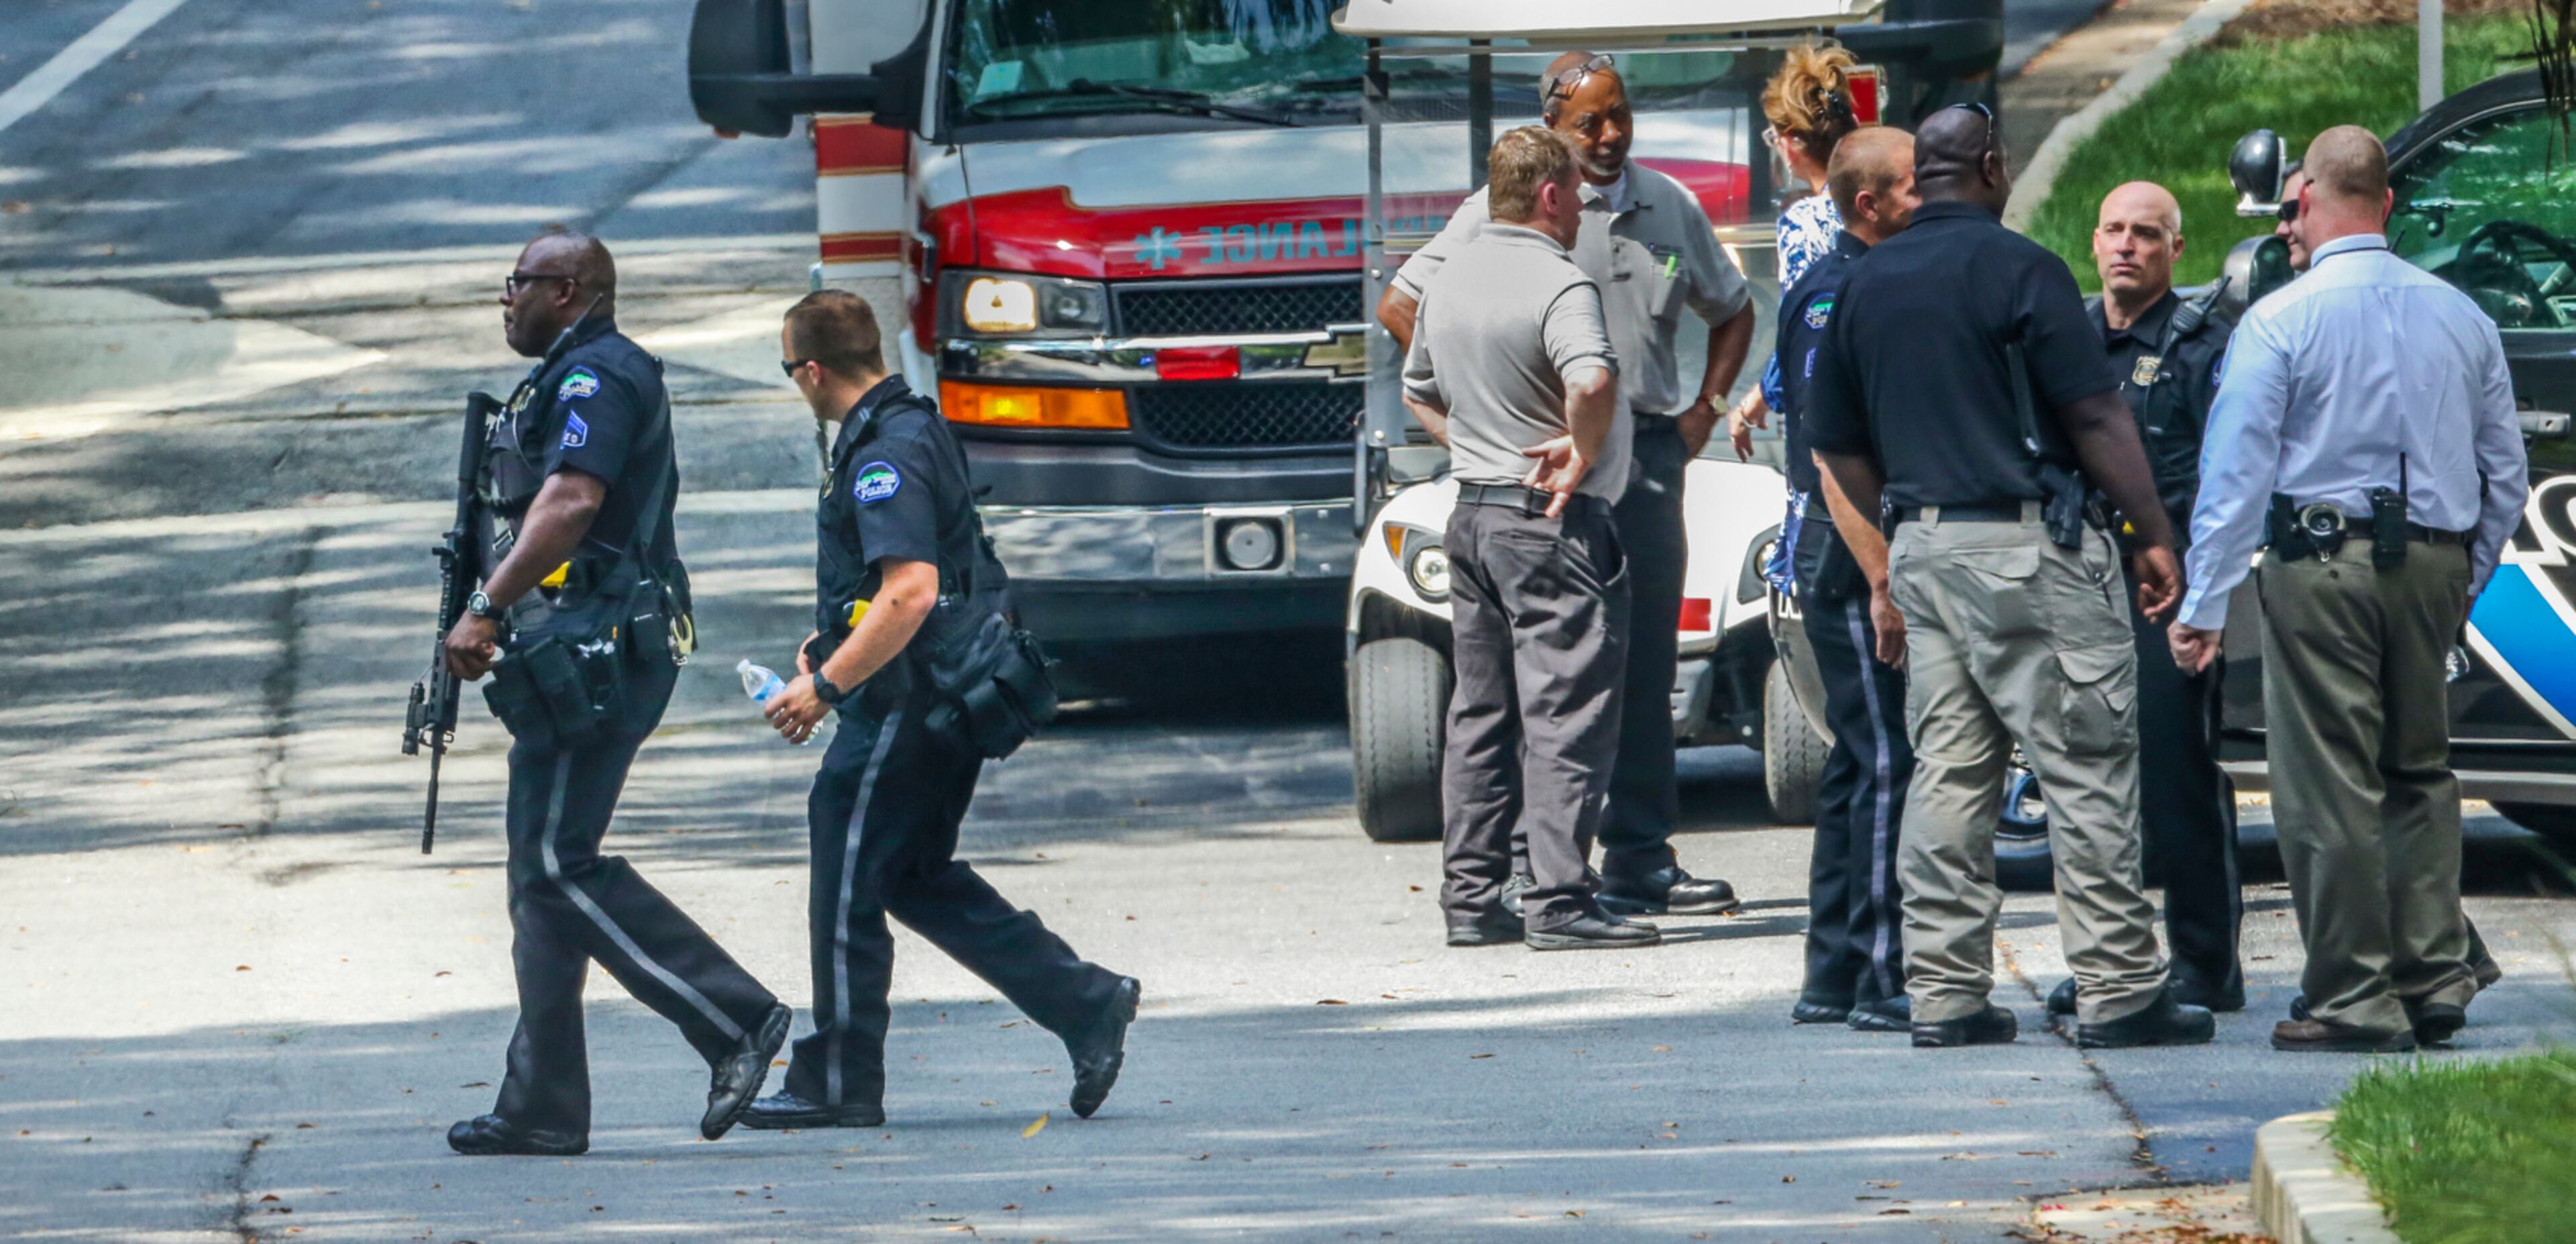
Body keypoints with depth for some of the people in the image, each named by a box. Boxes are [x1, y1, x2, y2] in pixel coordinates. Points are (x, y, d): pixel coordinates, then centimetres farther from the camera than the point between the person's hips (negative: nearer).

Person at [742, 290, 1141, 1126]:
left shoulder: (884, 456, -19)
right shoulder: (917, 429, 13)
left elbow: (911, 592, -29)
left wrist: (826, 686, -24)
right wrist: (833, 642, 22)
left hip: (905, 706, -10)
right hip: (950, 703, 10)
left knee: (846, 893, 0)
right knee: (922, 882, 17)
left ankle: (837, 1085, 8)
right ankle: (1086, 1003, 11)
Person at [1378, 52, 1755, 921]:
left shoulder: (1670, 208, 13)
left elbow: (1732, 313, 29)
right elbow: (1400, 308, -2)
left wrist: (1703, 408, 13)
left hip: (1648, 451, 5)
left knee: (1644, 661, 6)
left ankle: (1640, 859, 10)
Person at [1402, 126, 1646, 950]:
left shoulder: (1452, 281, 11)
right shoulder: (1557, 286, -16)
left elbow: (1420, 392, 25)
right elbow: (1591, 381, -34)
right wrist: (1582, 456, -19)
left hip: (1472, 512, 8)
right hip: (1554, 520, -8)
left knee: (1481, 714, 13)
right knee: (1566, 714, -6)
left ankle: (1470, 897, 14)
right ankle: (1558, 899, -10)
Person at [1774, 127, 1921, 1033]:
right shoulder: (1834, 301, -14)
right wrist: (1885, 580, -24)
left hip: (1880, 555, 10)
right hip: (1852, 555, -10)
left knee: (1864, 763, 13)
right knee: (1887, 763, -10)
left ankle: (1834, 979, 18)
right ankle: (1883, 982, -10)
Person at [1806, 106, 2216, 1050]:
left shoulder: (1869, 283, 11)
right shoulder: (2017, 268, -9)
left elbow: (1838, 443, 16)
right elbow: (2095, 419, -12)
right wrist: (2155, 536, -6)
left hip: (1921, 545, 7)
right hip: (2025, 544, -7)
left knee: (1946, 778, 8)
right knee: (2087, 773, -3)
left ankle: (1945, 996, 6)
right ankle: (2118, 991, -5)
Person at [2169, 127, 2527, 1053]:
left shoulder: (2282, 321, -6)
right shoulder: (2461, 317, 9)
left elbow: (2236, 472, -9)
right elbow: (2506, 473, 14)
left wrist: (2205, 605, -7)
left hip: (2323, 561, -5)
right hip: (2434, 559, 5)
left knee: (2331, 786, -2)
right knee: (2420, 772, 14)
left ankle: (2354, 1000, -3)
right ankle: (2434, 978, 10)